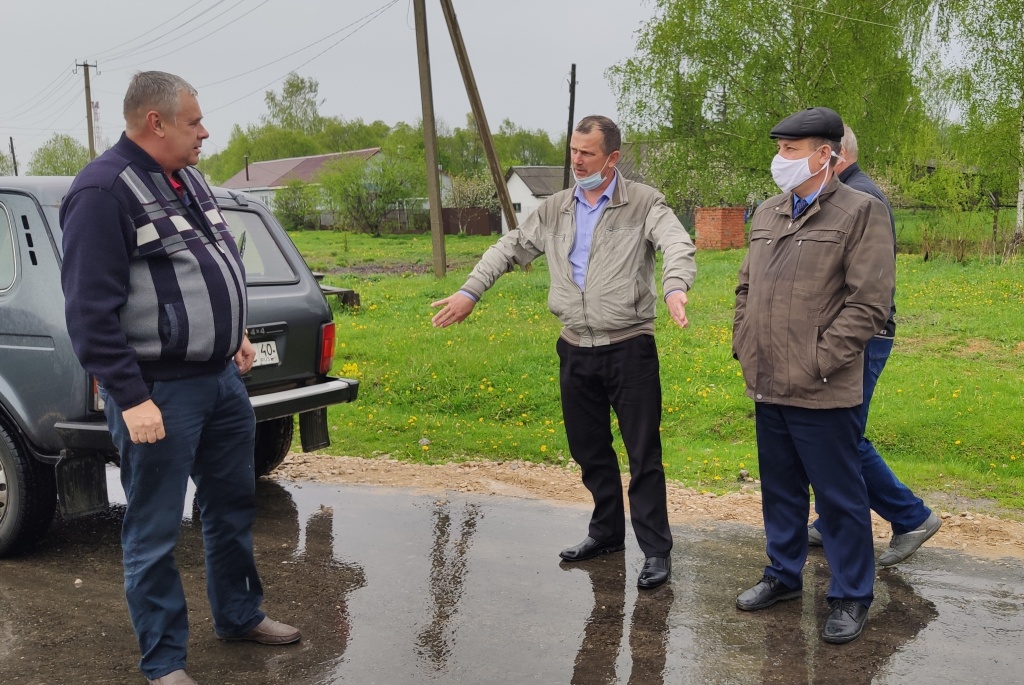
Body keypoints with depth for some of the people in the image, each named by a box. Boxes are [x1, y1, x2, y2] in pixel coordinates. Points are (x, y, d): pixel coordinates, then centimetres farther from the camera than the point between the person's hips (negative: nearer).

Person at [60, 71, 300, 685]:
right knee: (155, 533, 4)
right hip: (160, 392, -9)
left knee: (234, 506, 20)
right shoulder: (104, 191, -16)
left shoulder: (187, 179, 12)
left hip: (222, 378, 9)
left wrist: (236, 334, 22)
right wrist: (131, 398, -22)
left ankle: (241, 615, 38)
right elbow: (91, 310, -20)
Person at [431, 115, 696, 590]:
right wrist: (470, 291, 7)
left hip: (630, 349, -5)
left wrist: (675, 288, -41)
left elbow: (678, 245, -21)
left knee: (644, 454, 0)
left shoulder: (643, 203, -5)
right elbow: (510, 248, 16)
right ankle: (607, 533, 33)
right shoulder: (555, 209, 11)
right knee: (589, 451, 15)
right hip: (576, 351, 5)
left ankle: (656, 550, 10)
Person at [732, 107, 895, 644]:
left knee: (839, 497, 6)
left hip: (821, 395, -6)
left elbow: (869, 303, -14)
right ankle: (783, 574, 36)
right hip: (767, 387, 7)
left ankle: (851, 596, 21)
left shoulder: (860, 212, -9)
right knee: (780, 489, 19)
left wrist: (817, 364, -17)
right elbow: (746, 288, 21)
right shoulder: (767, 214, 13)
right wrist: (744, 348, 10)